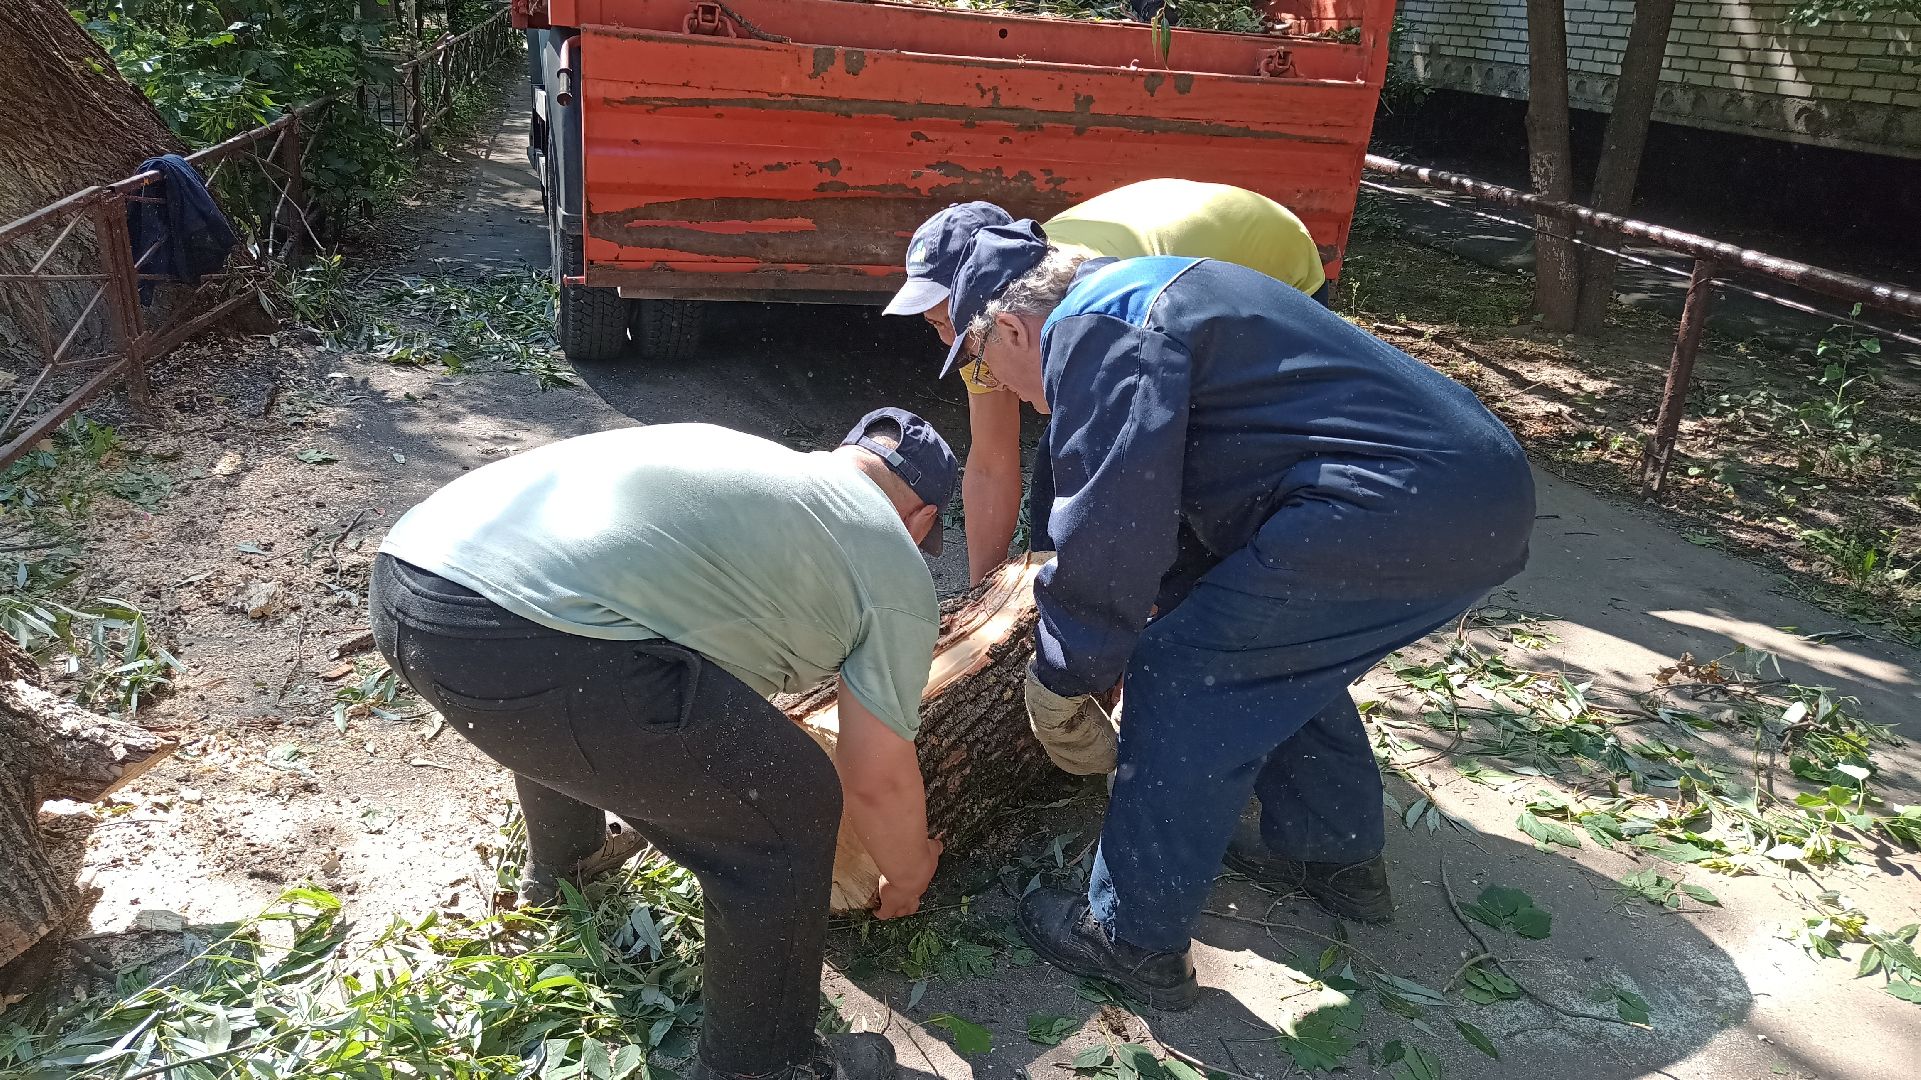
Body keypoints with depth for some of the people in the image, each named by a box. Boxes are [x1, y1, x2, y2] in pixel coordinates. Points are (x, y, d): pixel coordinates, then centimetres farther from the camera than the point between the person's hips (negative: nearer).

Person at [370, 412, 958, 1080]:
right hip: (536, 648, -9)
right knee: (787, 818, 9)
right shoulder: (896, 572, 11)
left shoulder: (742, 455, 30)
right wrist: (907, 878, 35)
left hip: (404, 576, 9)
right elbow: (878, 782, 15)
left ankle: (558, 860, 64)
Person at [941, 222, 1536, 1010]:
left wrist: (1060, 680, 0)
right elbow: (1177, 499, 31)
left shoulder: (1089, 328, -8)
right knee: (1281, 652, 27)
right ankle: (1338, 856, 42)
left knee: (1183, 673, -3)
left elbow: (1113, 529, -16)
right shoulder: (1141, 294, 24)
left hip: (1402, 512, -11)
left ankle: (1136, 940, 9)